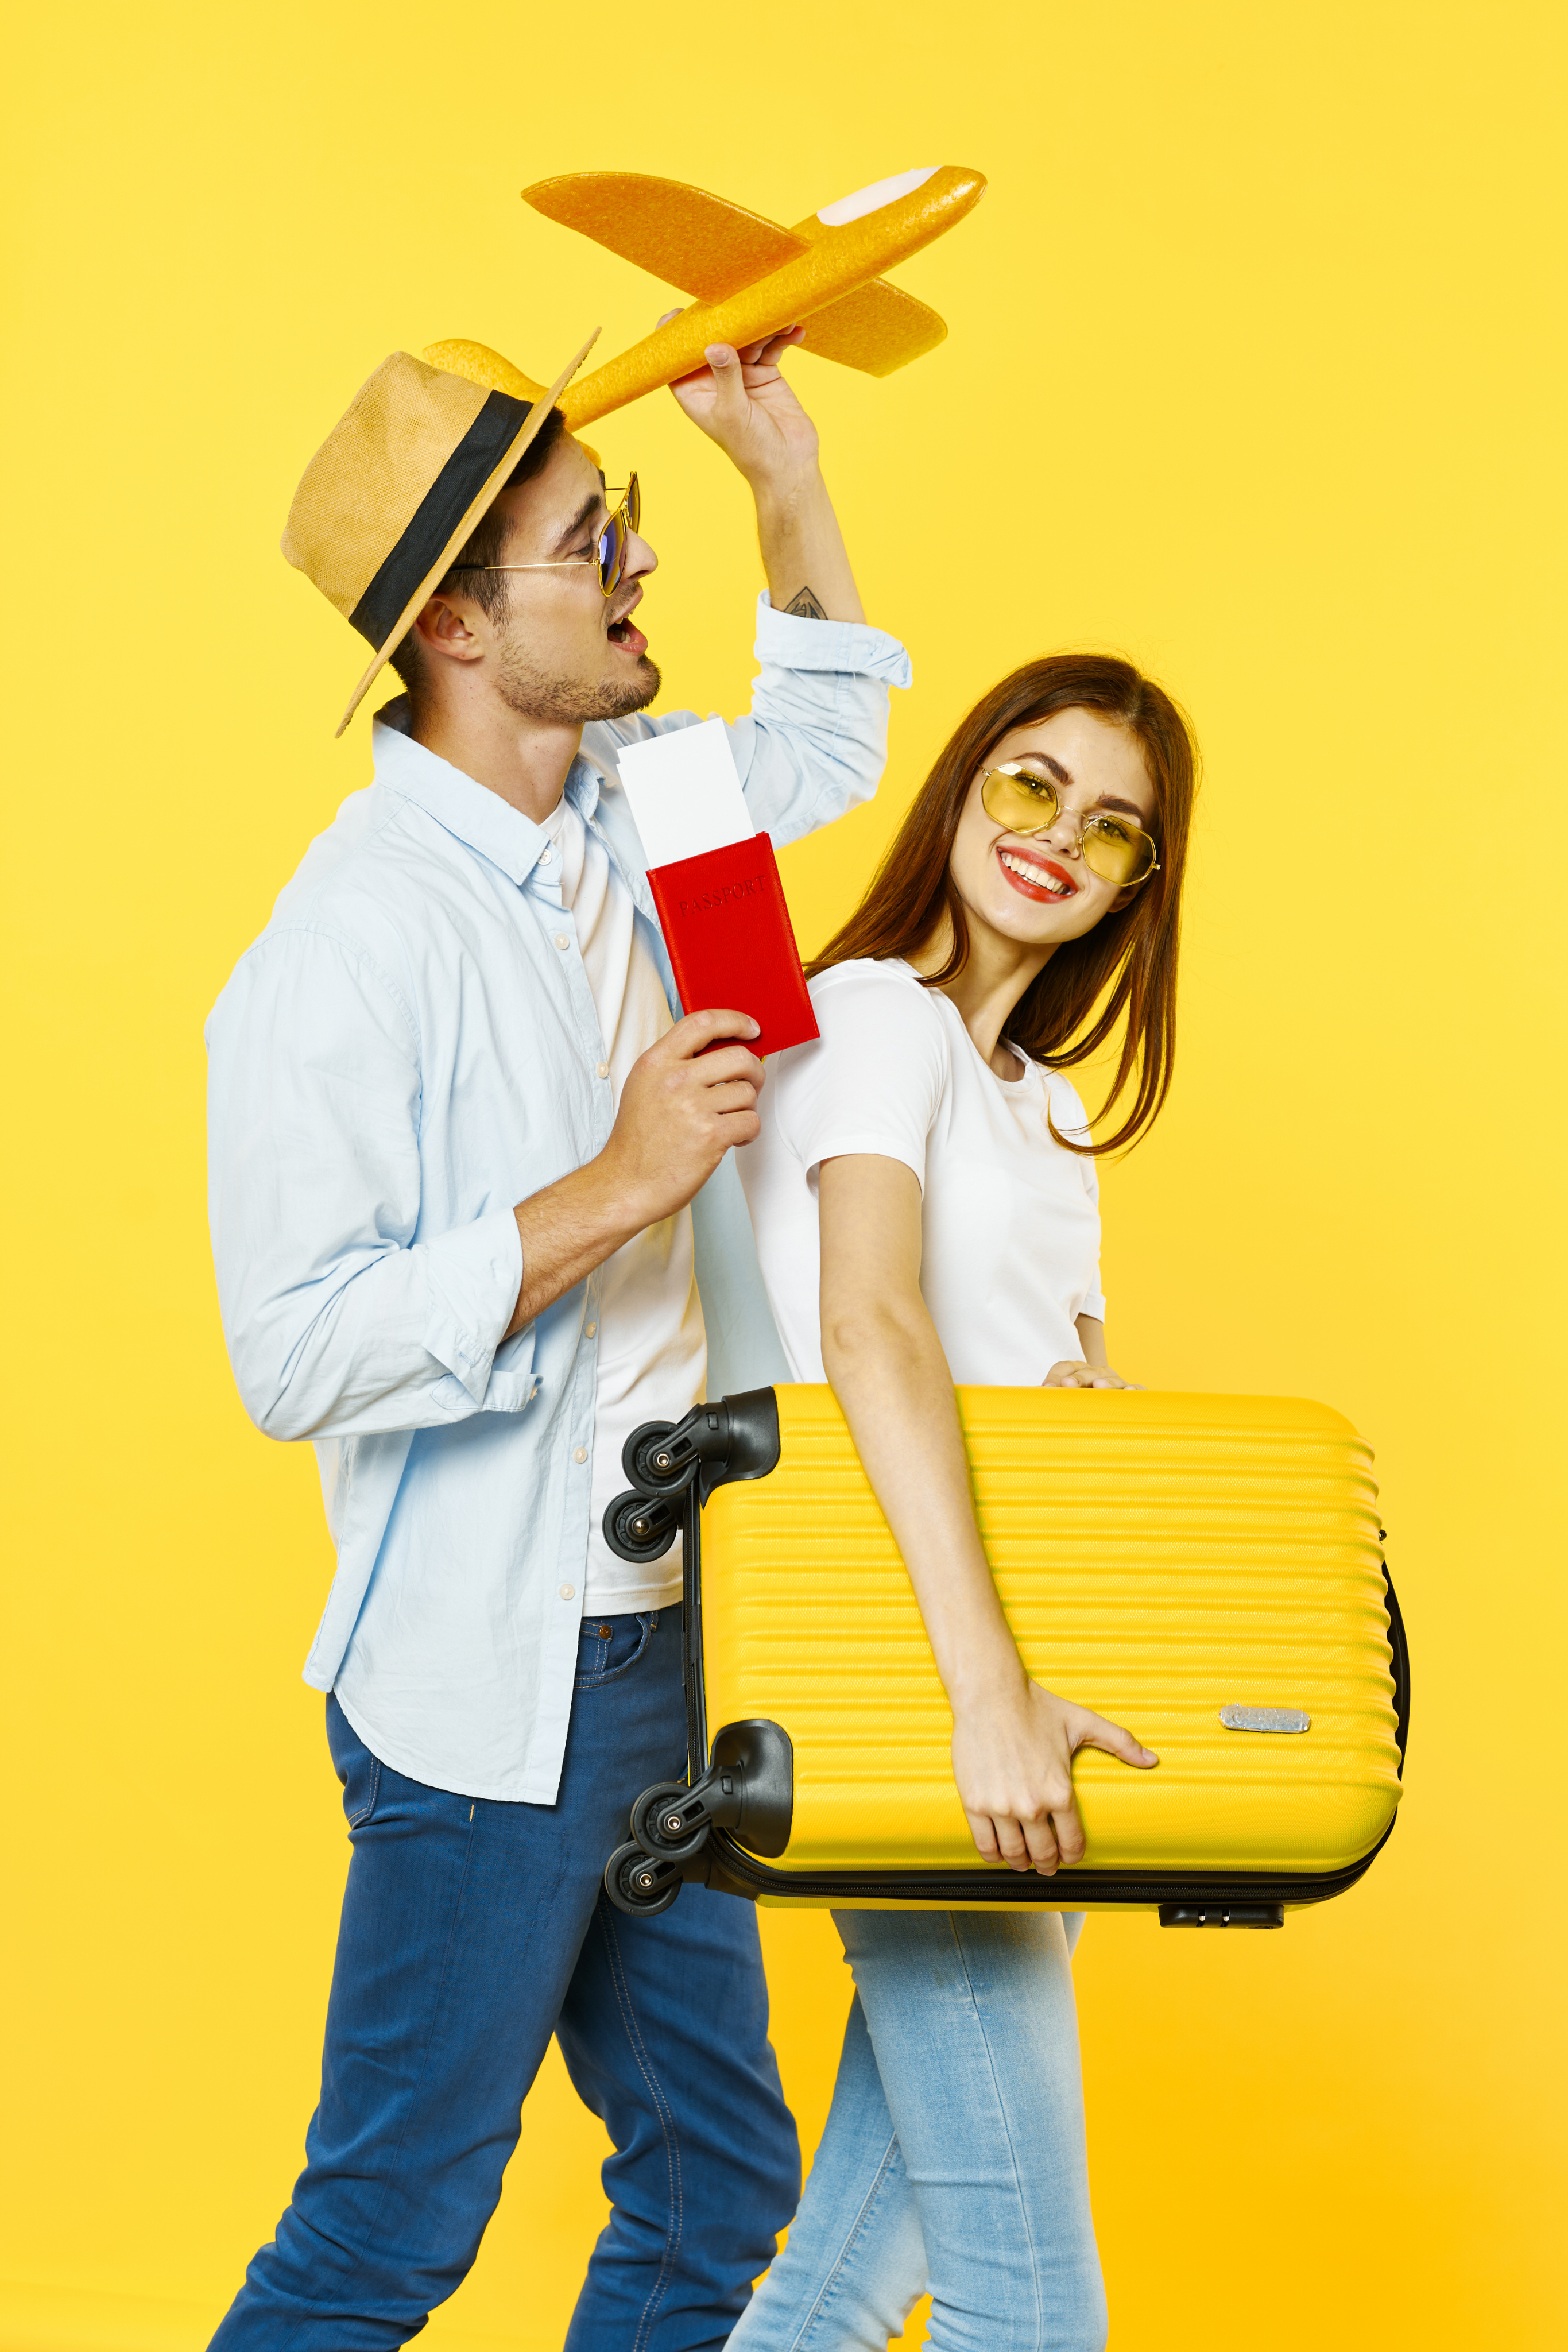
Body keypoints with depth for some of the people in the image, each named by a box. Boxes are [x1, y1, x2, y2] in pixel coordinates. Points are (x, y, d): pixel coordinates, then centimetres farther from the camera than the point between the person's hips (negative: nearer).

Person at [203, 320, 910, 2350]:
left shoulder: (613, 810, 5)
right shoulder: (352, 942, -20)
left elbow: (819, 746, 27)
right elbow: (298, 1357, -24)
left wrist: (782, 466, 14)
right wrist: (612, 1189, -25)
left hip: (656, 1648, 8)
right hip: (487, 1678, -8)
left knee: (720, 2186, 16)